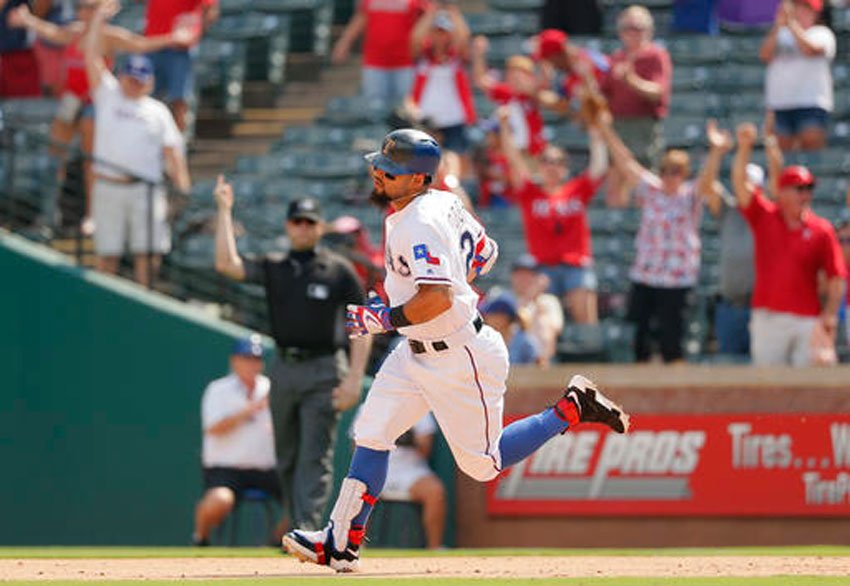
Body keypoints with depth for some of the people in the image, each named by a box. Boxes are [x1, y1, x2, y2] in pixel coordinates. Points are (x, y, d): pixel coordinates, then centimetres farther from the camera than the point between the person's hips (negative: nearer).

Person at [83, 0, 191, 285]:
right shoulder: (108, 95, 11)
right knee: (107, 252, 0)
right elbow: (91, 55, 4)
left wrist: (183, 184, -5)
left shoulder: (158, 111, 14)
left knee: (147, 251, -5)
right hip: (108, 186, -1)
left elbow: (171, 150, 8)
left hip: (146, 188, 1)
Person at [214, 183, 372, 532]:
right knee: (286, 457, 8)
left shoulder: (339, 271, 2)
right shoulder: (274, 268, 11)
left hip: (324, 371, -4)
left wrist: (354, 377, -10)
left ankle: (308, 526, -20)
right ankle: (297, 526, 16)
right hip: (283, 369, 4)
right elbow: (227, 264, -3)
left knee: (315, 455, -12)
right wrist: (224, 211, -4)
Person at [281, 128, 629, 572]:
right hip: (416, 353, 10)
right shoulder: (442, 202, 4)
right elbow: (484, 252, 16)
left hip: (461, 359, -10)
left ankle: (573, 409, 15)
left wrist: (381, 319, -27)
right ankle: (342, 544, 3)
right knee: (371, 435, 2)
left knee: (483, 464, 3)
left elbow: (438, 299, -35)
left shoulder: (421, 225, -26)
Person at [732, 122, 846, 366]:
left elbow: (836, 279, 2)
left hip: (808, 321, -1)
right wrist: (744, 147, -18)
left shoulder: (822, 230, 3)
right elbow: (740, 183, -4)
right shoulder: (763, 216, 6)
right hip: (767, 317, 1)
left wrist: (830, 315, -9)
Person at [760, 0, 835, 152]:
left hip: (812, 104, -4)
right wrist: (778, 26, -7)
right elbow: (765, 55, 1)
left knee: (812, 144, -16)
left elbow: (809, 49, -15)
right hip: (779, 104, 4)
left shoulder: (821, 33, 6)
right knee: (783, 149, 0)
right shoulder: (780, 35, 18)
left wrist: (791, 23, -15)